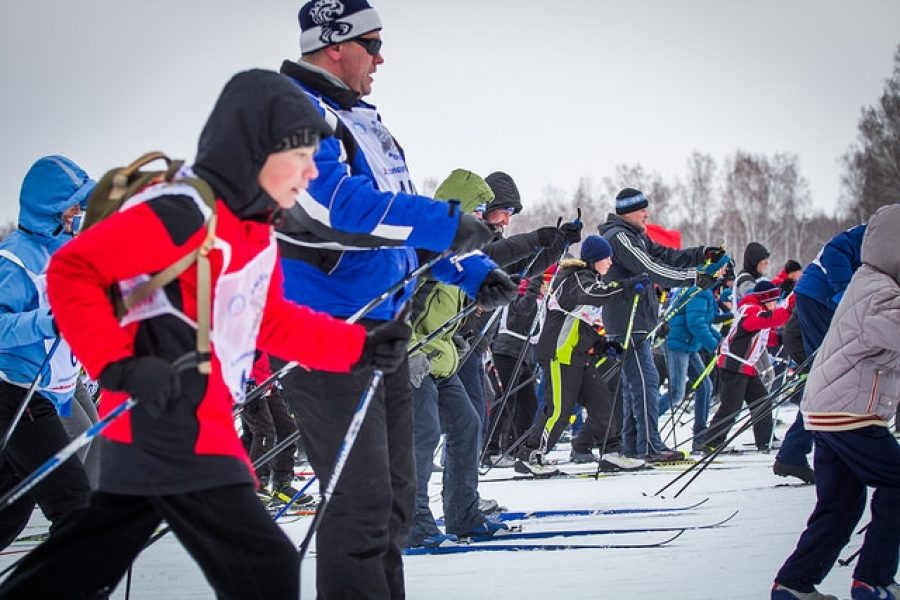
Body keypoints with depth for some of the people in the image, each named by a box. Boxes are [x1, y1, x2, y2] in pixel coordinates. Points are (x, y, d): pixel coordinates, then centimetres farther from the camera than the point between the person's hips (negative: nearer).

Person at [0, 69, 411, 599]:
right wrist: (120, 364, -26)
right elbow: (72, 273, -20)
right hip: (172, 435, -10)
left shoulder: (256, 230, 12)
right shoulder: (183, 213, -19)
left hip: (200, 429, 10)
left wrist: (361, 347, 11)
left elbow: (272, 321, 21)